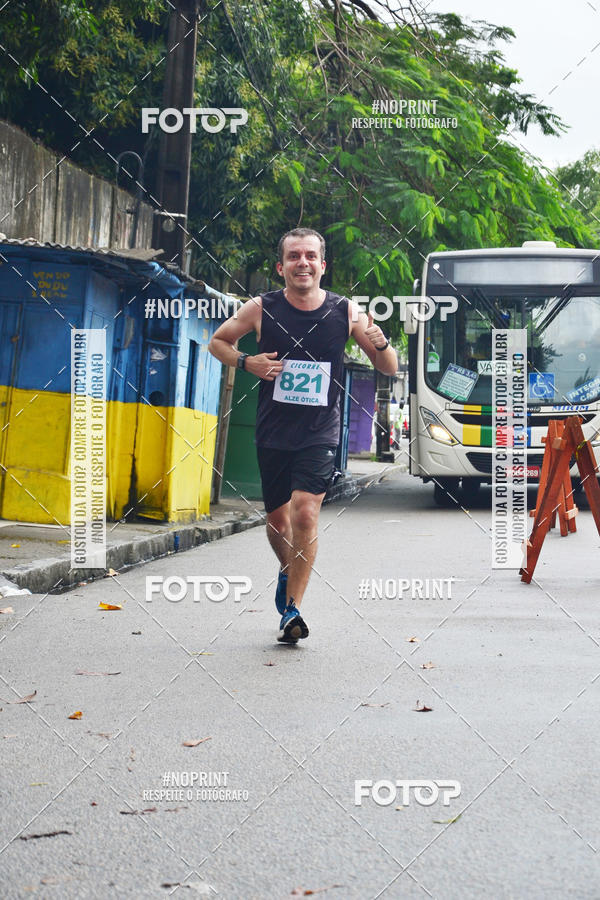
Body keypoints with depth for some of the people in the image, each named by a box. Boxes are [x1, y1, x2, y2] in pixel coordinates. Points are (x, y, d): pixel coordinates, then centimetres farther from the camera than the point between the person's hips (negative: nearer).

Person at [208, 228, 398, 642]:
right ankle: (288, 573, 45)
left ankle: (292, 609, -8)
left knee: (306, 513, -17)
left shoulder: (346, 312, -4)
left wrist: (380, 343, -20)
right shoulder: (261, 309, -4)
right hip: (273, 432, 2)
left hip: (320, 434, -2)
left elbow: (390, 368, 3)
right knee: (278, 519, 13)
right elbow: (218, 340, 12)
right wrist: (246, 362, -9)